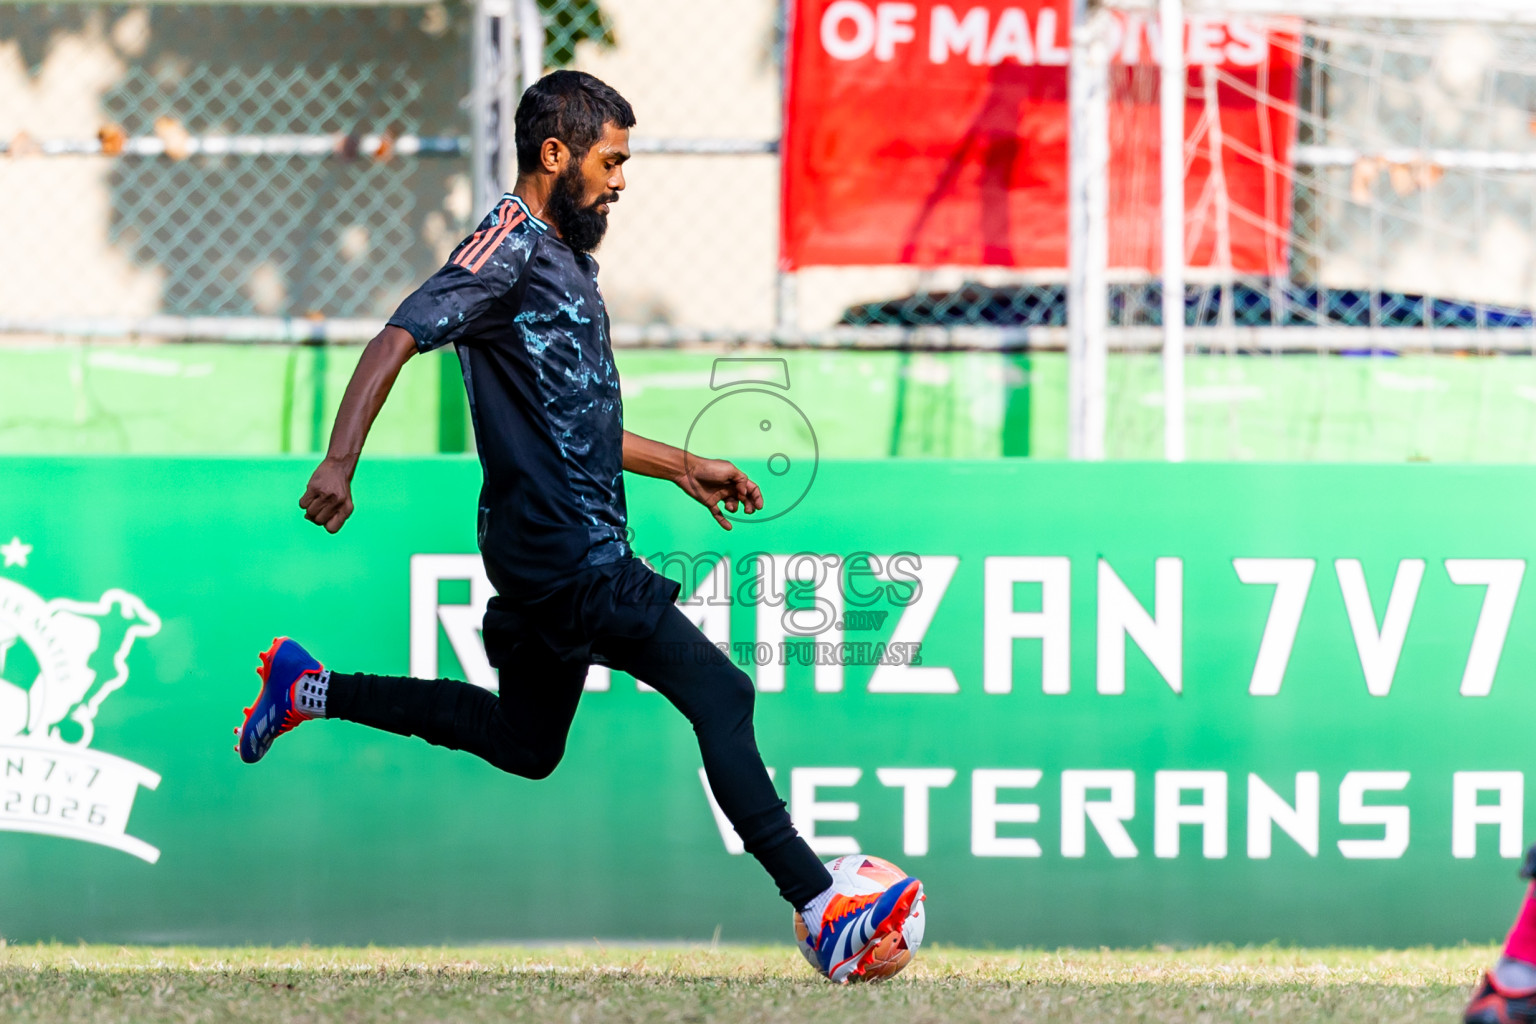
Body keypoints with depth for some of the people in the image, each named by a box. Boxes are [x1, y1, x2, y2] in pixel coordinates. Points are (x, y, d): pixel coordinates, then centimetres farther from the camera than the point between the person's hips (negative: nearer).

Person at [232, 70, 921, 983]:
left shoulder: (565, 258, 19)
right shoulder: (511, 248, -12)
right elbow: (398, 340, -23)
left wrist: (682, 467, 27)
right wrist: (341, 462, -35)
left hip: (573, 551, 11)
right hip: (563, 556, -11)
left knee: (523, 743, 23)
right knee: (720, 695, -14)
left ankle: (311, 689, 30)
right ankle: (820, 912, -17)